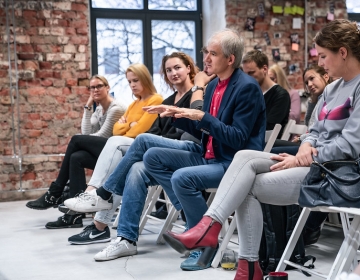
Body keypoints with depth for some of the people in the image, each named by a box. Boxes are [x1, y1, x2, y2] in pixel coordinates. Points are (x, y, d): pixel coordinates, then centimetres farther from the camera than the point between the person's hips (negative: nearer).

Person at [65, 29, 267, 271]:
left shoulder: (247, 88, -14)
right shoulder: (213, 84, 11)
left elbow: (238, 140, -20)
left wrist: (203, 117, -25)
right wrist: (175, 114, 4)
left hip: (234, 163, -8)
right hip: (208, 155, 9)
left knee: (182, 177, -35)